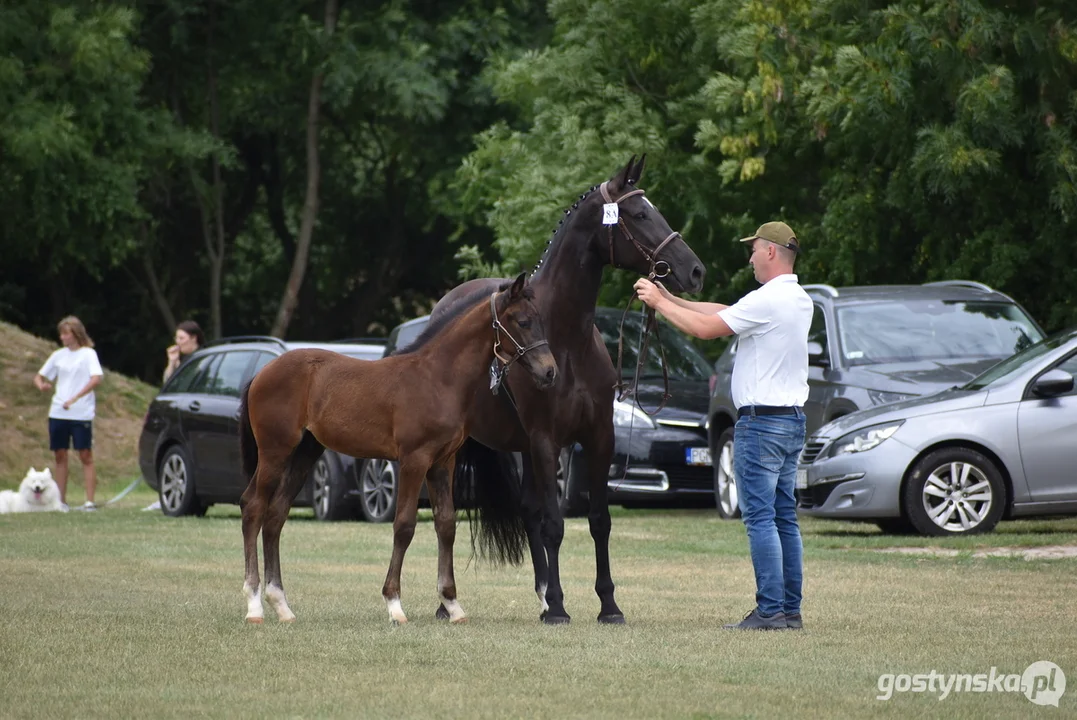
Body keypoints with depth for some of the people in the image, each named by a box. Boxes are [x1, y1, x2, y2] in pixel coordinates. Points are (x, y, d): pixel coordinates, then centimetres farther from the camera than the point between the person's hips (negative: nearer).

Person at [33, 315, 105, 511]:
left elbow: (96, 379, -17)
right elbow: (39, 376, 17)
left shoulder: (88, 354, -3)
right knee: (60, 456, 7)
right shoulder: (58, 355, 12)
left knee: (86, 456, -4)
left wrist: (75, 398, -24)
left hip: (81, 414, -5)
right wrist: (41, 384, -8)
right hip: (58, 414, 5)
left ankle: (90, 501, -5)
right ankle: (61, 500, 12)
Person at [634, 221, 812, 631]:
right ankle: (790, 610, 11)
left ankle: (771, 610, -12)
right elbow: (723, 313, 18)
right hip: (792, 421, 10)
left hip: (762, 423, -10)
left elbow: (706, 328, -14)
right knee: (784, 518, 11)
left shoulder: (767, 300, -16)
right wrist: (670, 299, 17)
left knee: (760, 517, -9)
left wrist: (660, 303, -2)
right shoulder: (798, 300, 14)